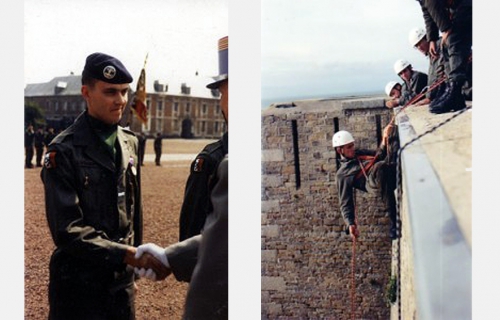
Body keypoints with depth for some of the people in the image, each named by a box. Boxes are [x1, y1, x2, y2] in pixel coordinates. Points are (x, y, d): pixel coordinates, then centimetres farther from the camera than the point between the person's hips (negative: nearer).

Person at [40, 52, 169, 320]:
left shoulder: (130, 143, 7)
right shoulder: (63, 151, -14)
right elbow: (67, 230, -20)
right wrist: (131, 255, -26)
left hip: (122, 281, 6)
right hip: (79, 285, -5)